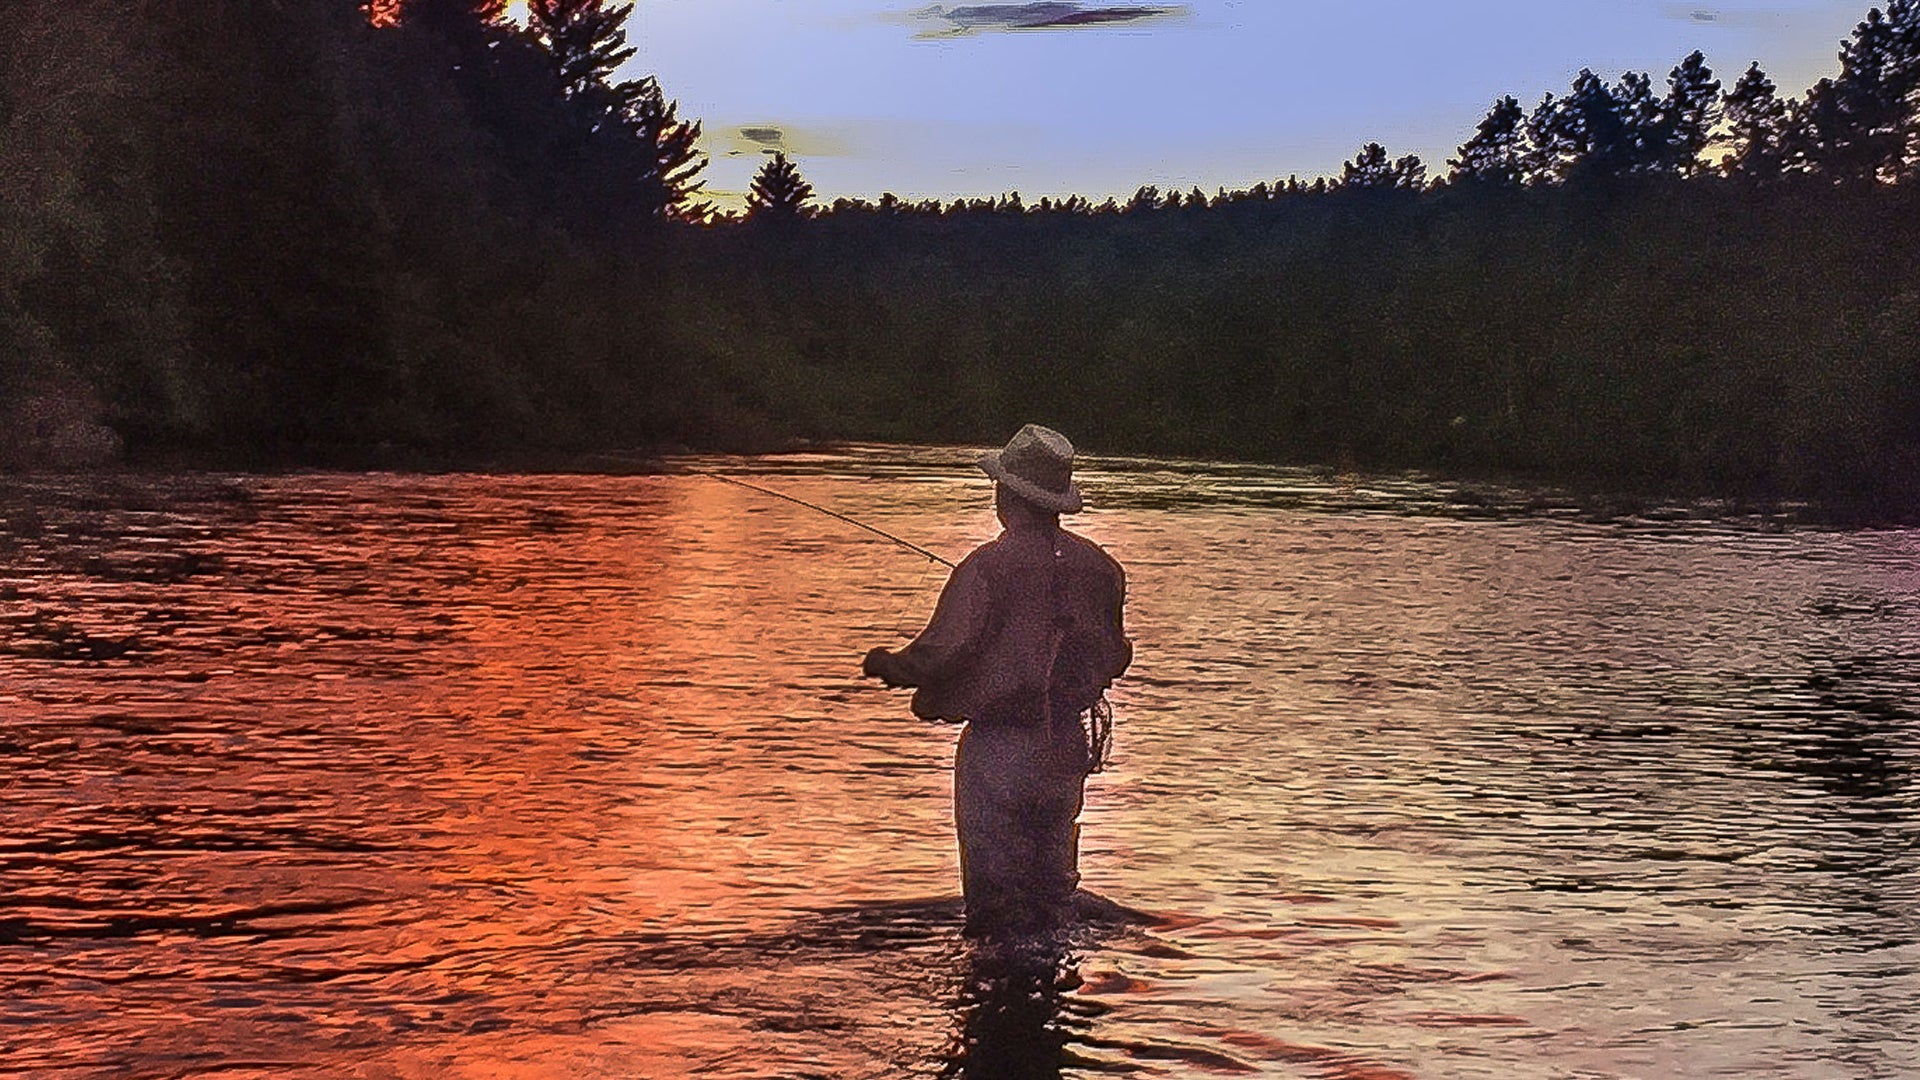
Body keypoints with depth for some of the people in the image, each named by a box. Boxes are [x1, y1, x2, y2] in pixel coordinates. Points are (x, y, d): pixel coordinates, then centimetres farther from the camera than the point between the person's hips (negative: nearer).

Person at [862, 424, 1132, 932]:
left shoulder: (989, 567, -15)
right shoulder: (1097, 565, 3)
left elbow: (944, 652, -17)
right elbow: (1114, 657, 13)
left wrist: (889, 666, 2)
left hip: (999, 743, -6)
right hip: (1069, 740, 6)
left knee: (994, 878, 2)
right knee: (1053, 876, 17)